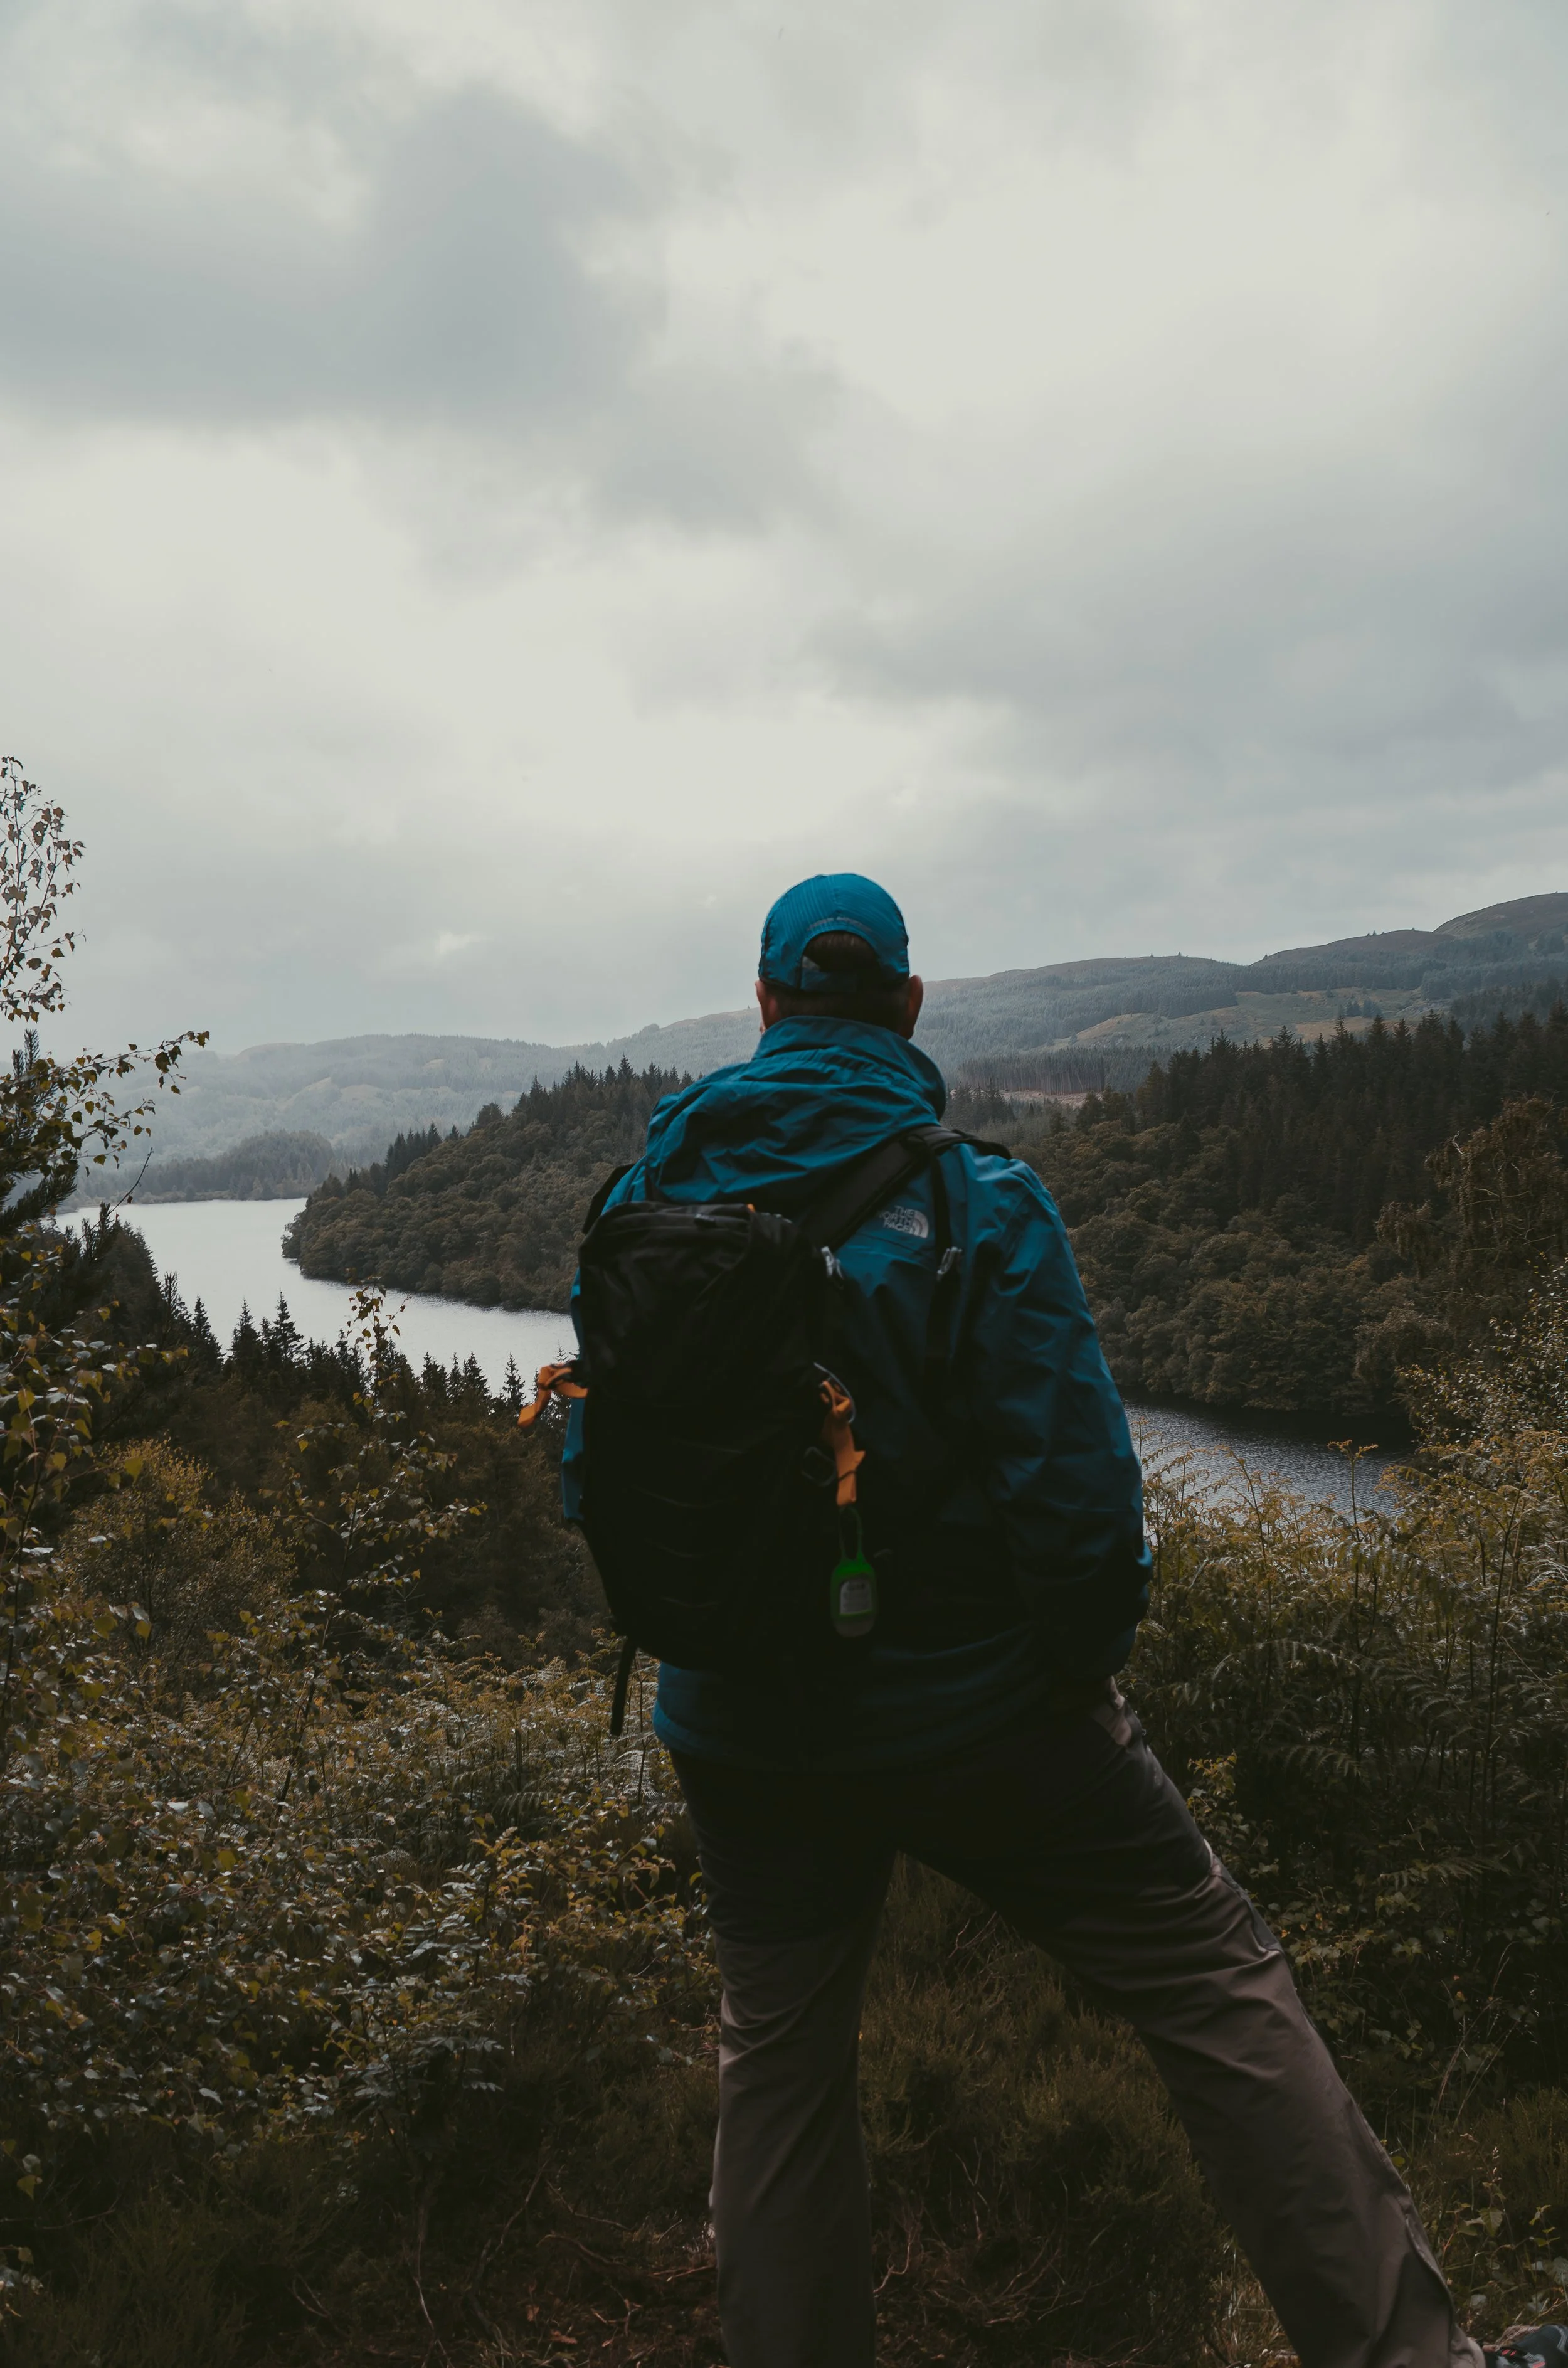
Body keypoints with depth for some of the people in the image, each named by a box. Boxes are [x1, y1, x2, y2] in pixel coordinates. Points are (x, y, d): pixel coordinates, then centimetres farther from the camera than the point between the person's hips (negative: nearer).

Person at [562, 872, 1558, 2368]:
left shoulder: (647, 1204, -4)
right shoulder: (980, 1204, -15)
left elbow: (593, 1467, 2)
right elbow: (1073, 1483, -17)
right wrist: (1086, 1666, -1)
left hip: (744, 1733, 4)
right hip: (979, 1714, -3)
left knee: (776, 2062, 21)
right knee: (1218, 1990, 13)